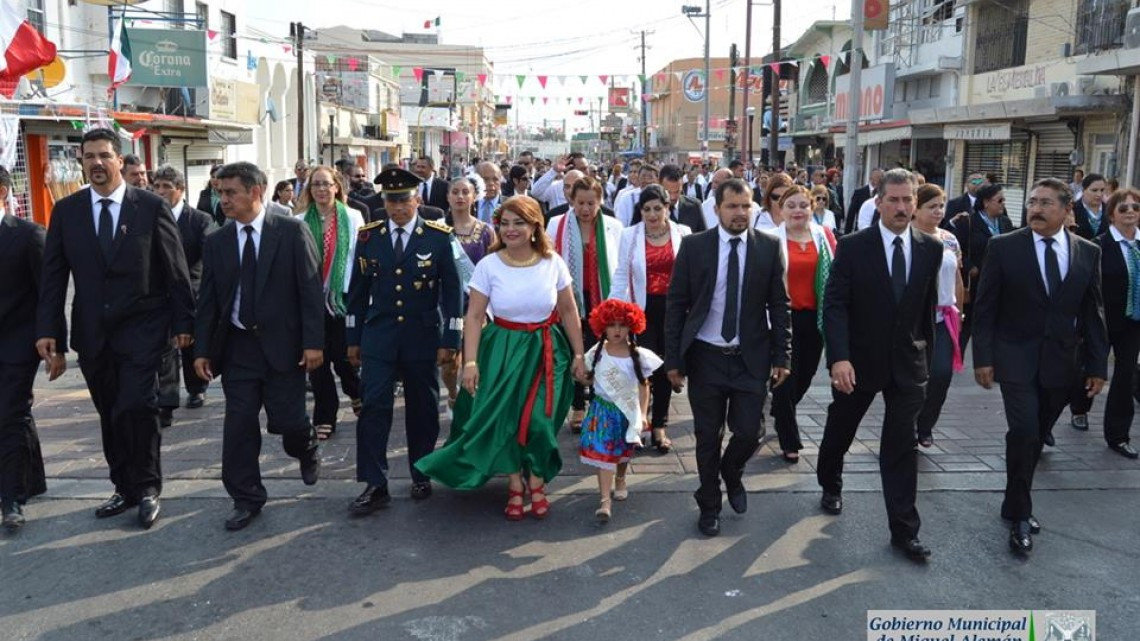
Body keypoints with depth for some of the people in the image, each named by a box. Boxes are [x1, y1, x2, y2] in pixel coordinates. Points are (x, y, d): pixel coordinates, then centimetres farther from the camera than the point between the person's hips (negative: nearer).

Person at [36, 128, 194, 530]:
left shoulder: (151, 207, -3)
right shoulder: (66, 211, 5)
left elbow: (175, 270, -2)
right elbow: (53, 275, 5)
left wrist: (183, 322, -4)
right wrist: (47, 330, -3)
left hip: (141, 329, -3)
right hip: (91, 331, 3)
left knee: (136, 406, -12)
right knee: (110, 415, 11)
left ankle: (146, 488, 8)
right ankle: (125, 488, 24)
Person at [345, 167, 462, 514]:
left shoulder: (438, 236, -4)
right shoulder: (368, 236, 2)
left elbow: (452, 290, -2)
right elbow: (358, 290, 8)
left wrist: (450, 340, -5)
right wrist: (353, 339, 7)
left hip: (423, 337, -1)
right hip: (378, 337, 1)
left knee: (422, 410, 9)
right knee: (374, 408, -4)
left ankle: (421, 477, 26)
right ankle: (375, 485, 2)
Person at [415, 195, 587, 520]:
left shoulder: (552, 263, -3)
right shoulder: (489, 265, -7)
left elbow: (569, 312, 4)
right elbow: (474, 317, -8)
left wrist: (578, 354, 3)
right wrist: (470, 361, -14)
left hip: (545, 352, 0)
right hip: (502, 350, 0)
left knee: (539, 419, -4)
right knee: (504, 417, 1)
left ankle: (536, 481, 20)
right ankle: (515, 484, 22)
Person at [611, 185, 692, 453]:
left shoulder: (683, 233, 0)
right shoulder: (629, 235, 0)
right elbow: (621, 276, 1)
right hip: (643, 309, -1)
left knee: (666, 368, 10)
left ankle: (659, 426, 24)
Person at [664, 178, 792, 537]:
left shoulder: (769, 247, -1)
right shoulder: (693, 246, -3)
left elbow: (779, 305, 2)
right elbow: (676, 304, -2)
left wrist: (781, 356, -1)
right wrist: (673, 359, -5)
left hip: (751, 359, 1)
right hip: (705, 357, 0)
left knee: (749, 433, 0)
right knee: (708, 437, 8)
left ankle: (731, 474, 35)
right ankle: (709, 505, 28)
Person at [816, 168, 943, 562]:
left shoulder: (931, 249, 0)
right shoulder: (853, 247, -10)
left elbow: (929, 305, 9)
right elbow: (834, 305, -15)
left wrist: (926, 351, 11)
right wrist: (838, 358, -26)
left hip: (908, 362, 2)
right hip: (858, 360, -1)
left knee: (902, 446, 2)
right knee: (839, 430, 17)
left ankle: (904, 530, 9)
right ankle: (831, 486, 45)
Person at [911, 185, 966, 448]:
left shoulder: (950, 240, 9)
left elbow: (957, 280, 16)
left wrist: (957, 312, 15)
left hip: (943, 318, 4)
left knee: (942, 374, -5)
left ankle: (924, 426, 16)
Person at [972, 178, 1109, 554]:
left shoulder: (1088, 252, 3)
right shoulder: (1004, 247, -5)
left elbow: (1092, 312, 6)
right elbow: (985, 307, -4)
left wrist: (1098, 365, 4)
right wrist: (983, 357, -9)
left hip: (1061, 362, 3)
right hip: (1017, 358, -3)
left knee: (1036, 437, 11)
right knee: (1024, 432, -12)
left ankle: (1014, 505, 29)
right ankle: (1020, 516, 3)